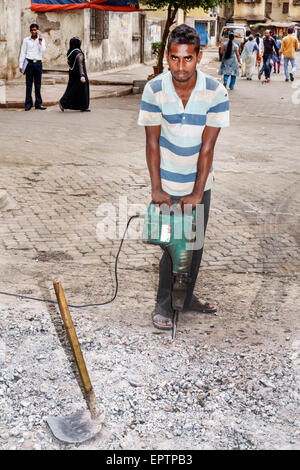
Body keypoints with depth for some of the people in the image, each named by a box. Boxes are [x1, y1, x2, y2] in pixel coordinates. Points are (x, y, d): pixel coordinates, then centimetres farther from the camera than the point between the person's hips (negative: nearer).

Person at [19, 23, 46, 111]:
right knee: (29, 84, -1)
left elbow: (42, 50, -9)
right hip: (29, 63, -1)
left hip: (38, 63, 1)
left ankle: (38, 103, 7)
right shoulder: (26, 40, 5)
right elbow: (22, 53, 5)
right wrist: (20, 65, -1)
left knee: (38, 84, 3)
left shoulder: (41, 40, 8)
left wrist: (39, 38, -10)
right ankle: (28, 103, 1)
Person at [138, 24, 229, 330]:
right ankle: (163, 305, 16)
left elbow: (207, 146, -15)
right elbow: (152, 142, -11)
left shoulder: (216, 92, -15)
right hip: (168, 184, -2)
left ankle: (186, 296, 32)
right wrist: (156, 188, -15)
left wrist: (197, 193, -17)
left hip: (199, 182, 2)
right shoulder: (154, 89, -15)